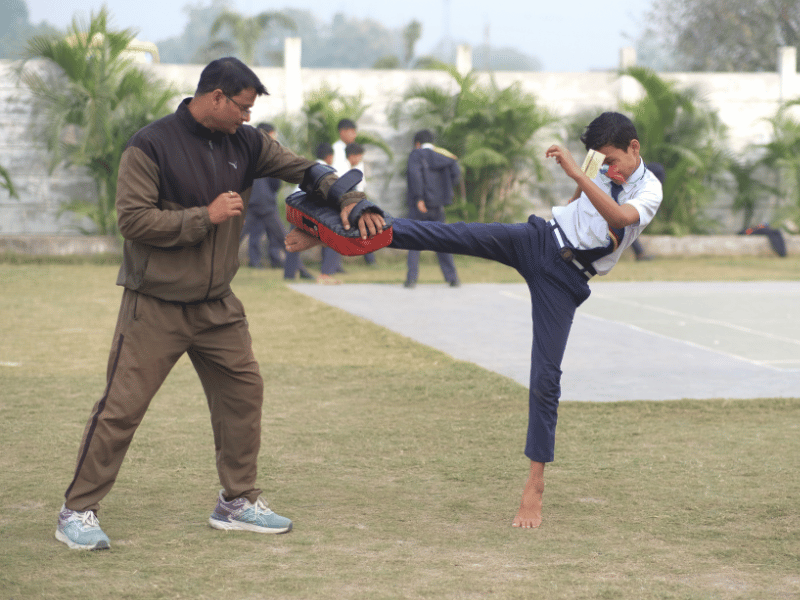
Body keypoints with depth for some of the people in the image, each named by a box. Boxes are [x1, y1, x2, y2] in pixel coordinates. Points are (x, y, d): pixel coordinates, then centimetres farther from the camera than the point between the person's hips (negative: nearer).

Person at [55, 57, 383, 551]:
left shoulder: (244, 144, 4)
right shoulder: (152, 146, -14)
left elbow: (303, 168, 8)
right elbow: (133, 219, -19)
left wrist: (349, 200, -9)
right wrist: (206, 217, -22)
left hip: (217, 305, 6)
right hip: (155, 307, -6)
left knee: (243, 392, 8)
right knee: (122, 407, -7)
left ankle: (238, 501, 22)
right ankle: (78, 511, 2)